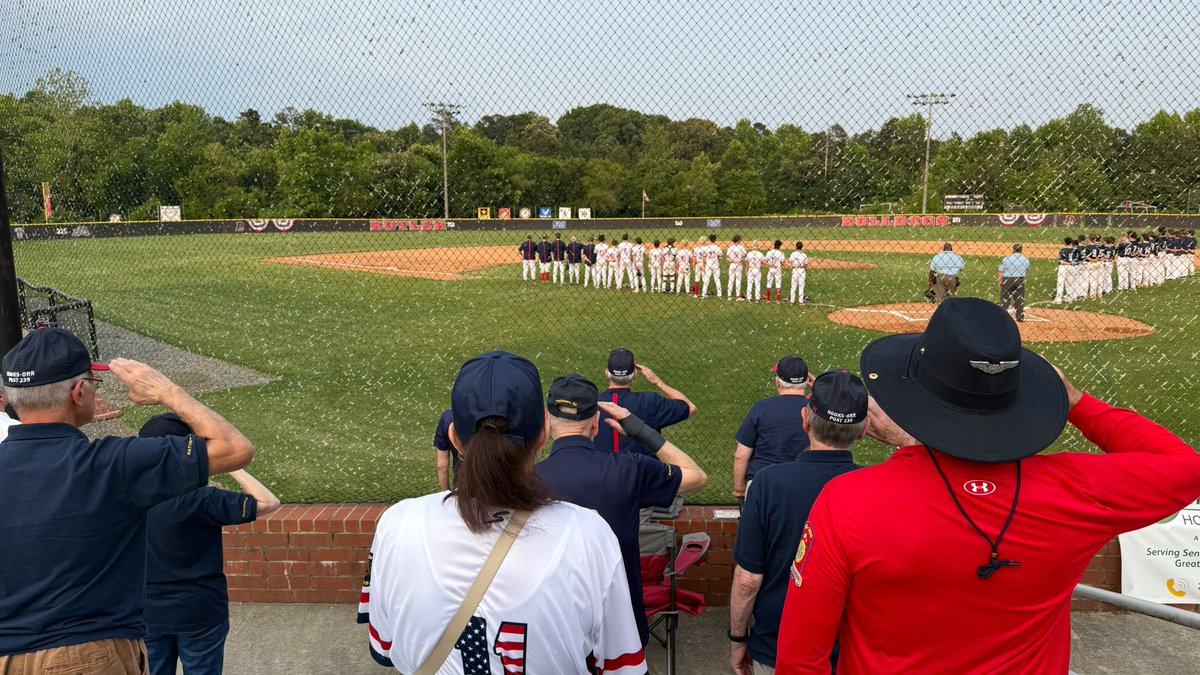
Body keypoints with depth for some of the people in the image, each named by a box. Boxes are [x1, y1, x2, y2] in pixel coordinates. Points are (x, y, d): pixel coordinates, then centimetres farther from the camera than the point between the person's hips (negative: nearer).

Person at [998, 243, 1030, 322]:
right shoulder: (1026, 260, 1)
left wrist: (1000, 281, 1)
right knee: (1019, 299, 11)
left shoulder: (1006, 259, -9)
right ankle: (1020, 317, 16)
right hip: (1020, 281, 3)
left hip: (1008, 280, -3)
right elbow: (1027, 271, 11)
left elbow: (1001, 271, -7)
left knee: (1005, 298, 4)